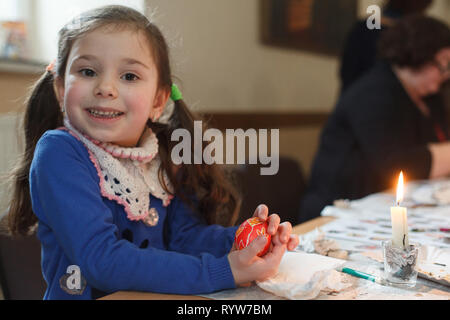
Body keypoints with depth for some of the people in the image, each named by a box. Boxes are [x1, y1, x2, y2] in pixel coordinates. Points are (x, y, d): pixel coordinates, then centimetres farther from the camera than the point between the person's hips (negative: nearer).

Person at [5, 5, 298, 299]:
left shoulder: (166, 155, -1)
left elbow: (183, 234, -1)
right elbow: (100, 259, -23)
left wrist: (241, 240, -19)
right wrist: (221, 272, -27)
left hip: (162, 294, 5)